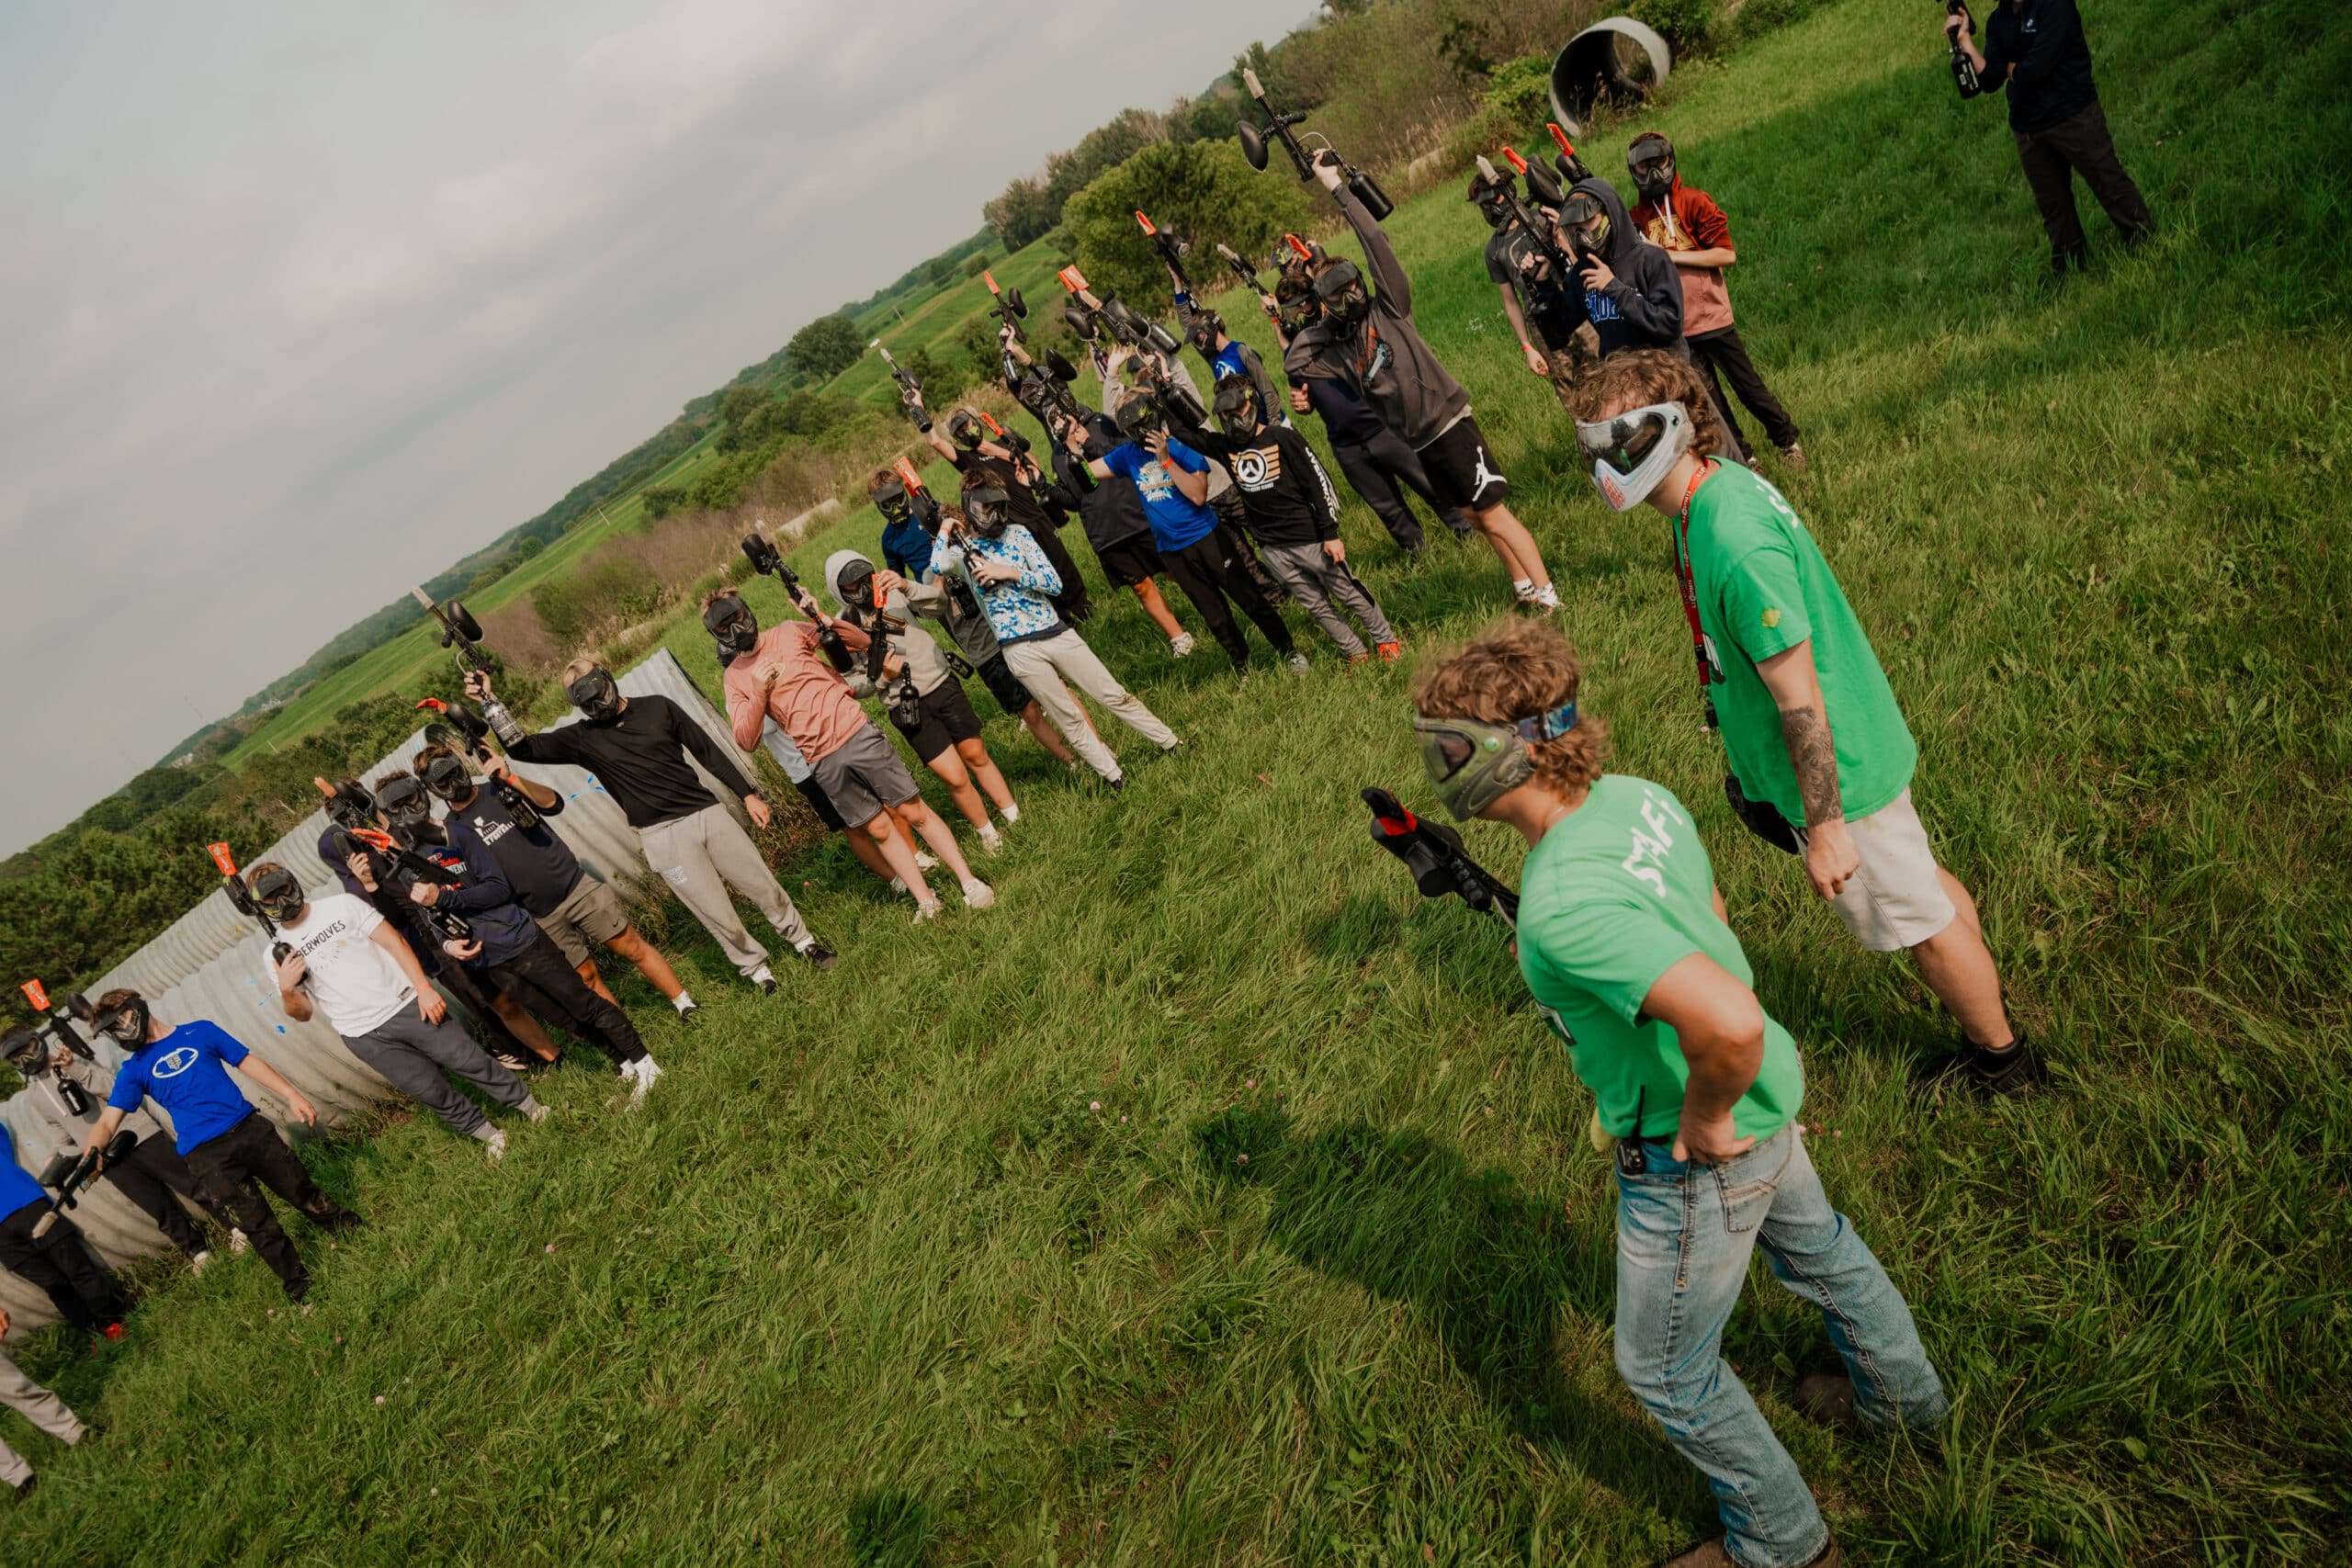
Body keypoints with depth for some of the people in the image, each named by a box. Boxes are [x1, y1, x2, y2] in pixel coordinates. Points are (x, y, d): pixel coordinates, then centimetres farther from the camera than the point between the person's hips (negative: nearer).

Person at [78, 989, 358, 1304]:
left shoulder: (200, 1031, 10)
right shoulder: (134, 1070, 10)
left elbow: (249, 1063, 10)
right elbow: (107, 1122, 4)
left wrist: (292, 1095, 2)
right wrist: (90, 1153, -19)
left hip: (250, 1129, 0)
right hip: (206, 1155, 0)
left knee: (304, 1194, 4)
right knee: (258, 1225, 0)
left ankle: (355, 1235, 22)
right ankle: (299, 1286, 12)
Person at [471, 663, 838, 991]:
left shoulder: (657, 707, 3)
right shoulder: (582, 737, 1)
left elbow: (708, 751, 6)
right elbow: (523, 748, -8)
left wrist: (747, 794, 6)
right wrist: (490, 702, -19)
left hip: (706, 812, 2)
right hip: (662, 836, -2)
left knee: (764, 886, 9)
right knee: (721, 918, -1)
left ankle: (801, 939, 35)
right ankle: (755, 969, 25)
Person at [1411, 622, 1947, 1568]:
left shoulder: (1564, 903, -38)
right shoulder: (1636, 795, -9)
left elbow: (1729, 1024, -48)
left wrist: (1704, 1118, -27)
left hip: (1693, 1160, -8)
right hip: (1766, 1095, 9)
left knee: (1665, 1370, 17)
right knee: (1814, 1247, 35)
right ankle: (1902, 1393, 63)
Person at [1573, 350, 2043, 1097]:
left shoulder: (1734, 545, -33)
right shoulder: (1719, 485, -2)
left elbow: (1799, 698, -29)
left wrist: (1823, 828, -21)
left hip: (1837, 770, -9)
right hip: (1846, 749, 9)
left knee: (1920, 919, 13)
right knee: (1922, 881, 28)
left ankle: (2001, 1058, 35)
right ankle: (1982, 994, 50)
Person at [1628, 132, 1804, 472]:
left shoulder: (1694, 201, -5)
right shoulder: (1637, 219, 6)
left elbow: (1727, 254, -12)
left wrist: (1672, 255, -17)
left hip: (1713, 317, -3)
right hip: (1676, 327, 3)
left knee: (1747, 386, 4)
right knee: (1707, 399, 9)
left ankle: (1788, 441, 22)